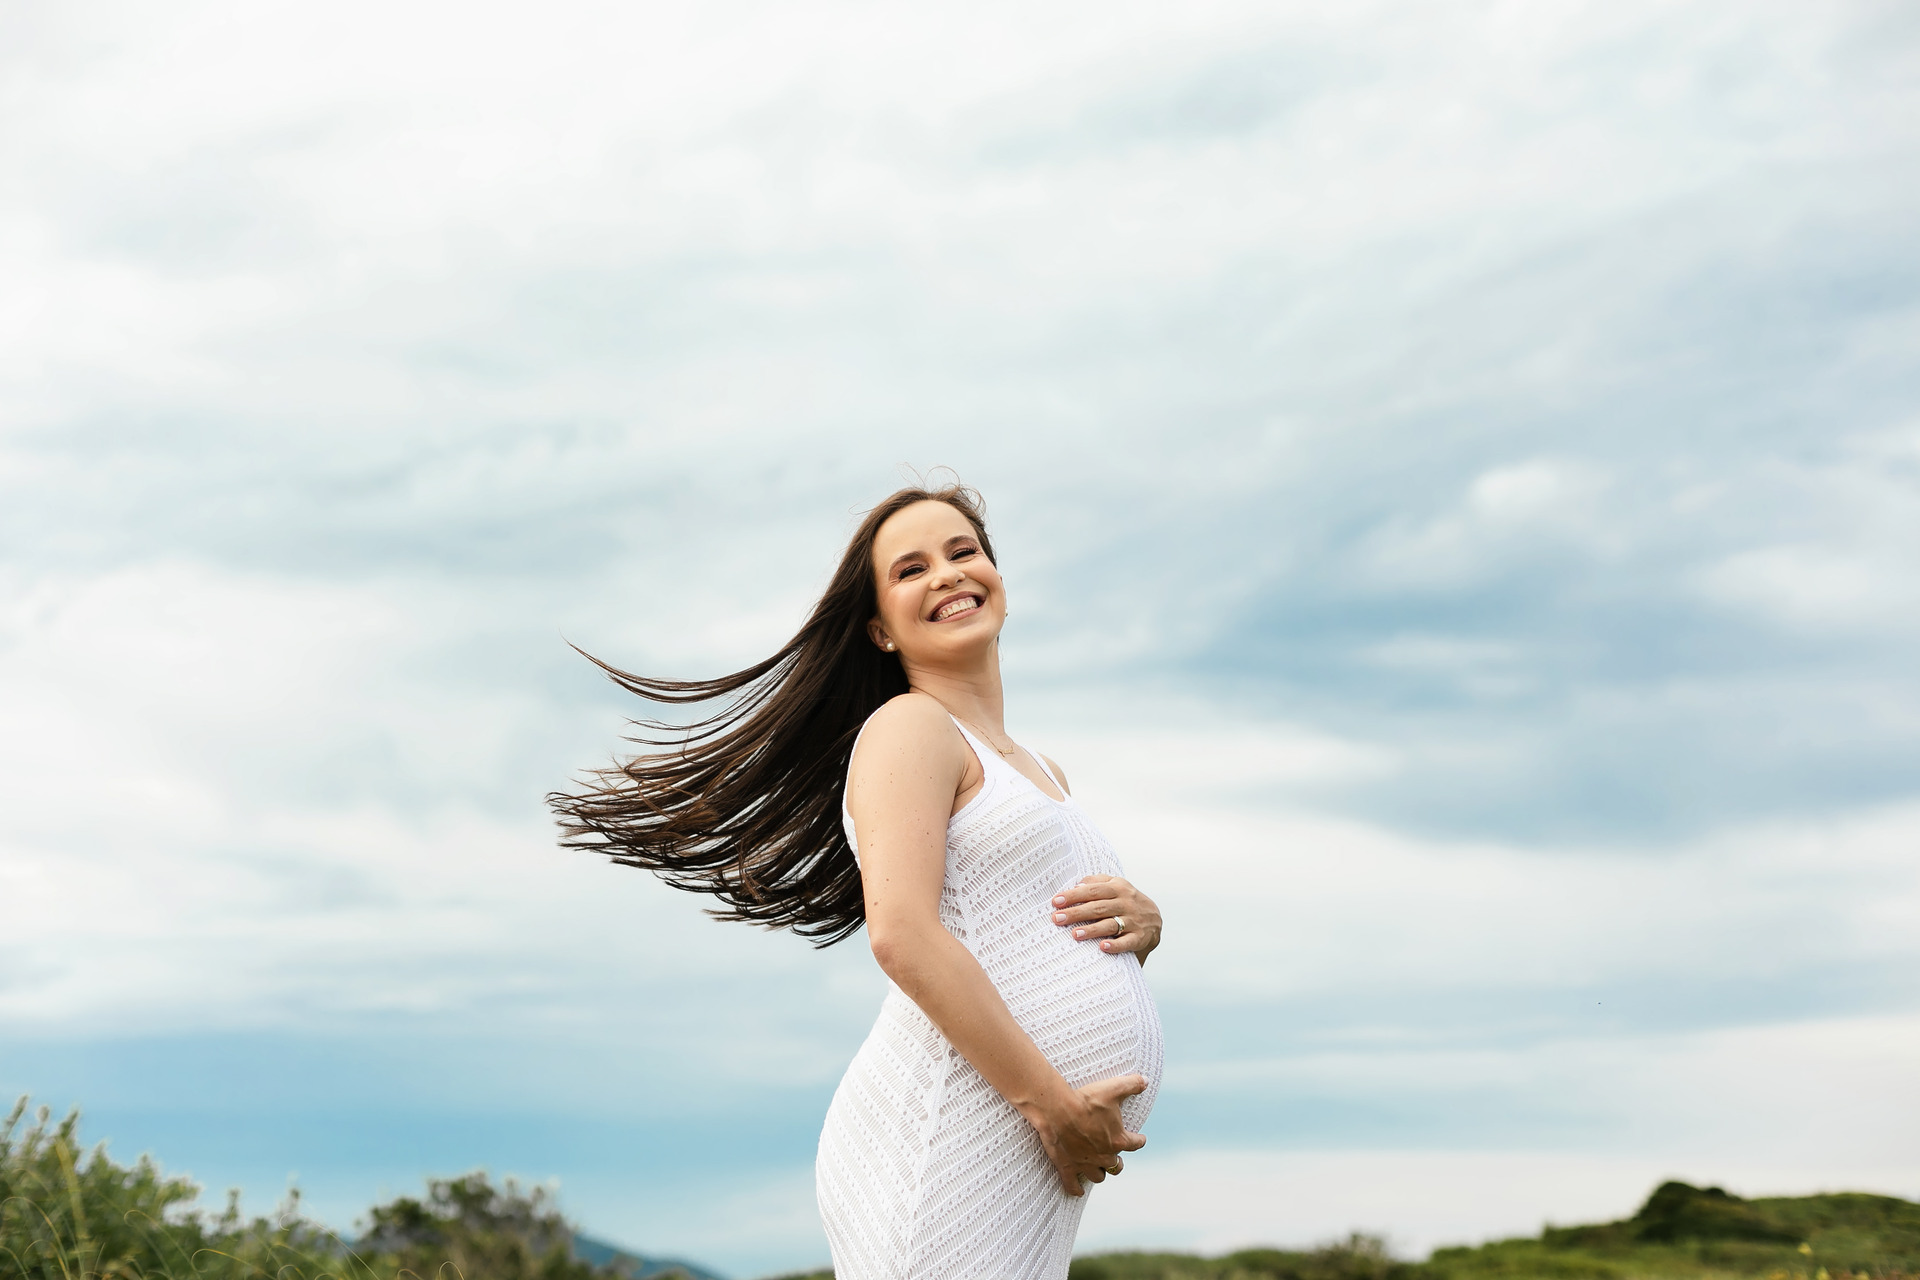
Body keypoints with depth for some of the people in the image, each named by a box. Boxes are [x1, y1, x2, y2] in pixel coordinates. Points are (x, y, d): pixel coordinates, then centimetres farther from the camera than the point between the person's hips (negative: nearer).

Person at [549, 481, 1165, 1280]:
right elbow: (903, 937, -17)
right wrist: (1054, 1104, -16)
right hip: (941, 1143, -8)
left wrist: (1143, 919, 5)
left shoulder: (1041, 773, 23)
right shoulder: (908, 727, -3)